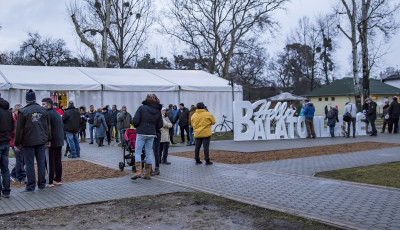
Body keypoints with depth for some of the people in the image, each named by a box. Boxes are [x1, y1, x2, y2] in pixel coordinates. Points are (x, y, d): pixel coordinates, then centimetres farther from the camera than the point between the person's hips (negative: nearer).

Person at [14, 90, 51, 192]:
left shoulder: (23, 111, -8)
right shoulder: (43, 110, 5)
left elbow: (19, 129, -7)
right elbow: (48, 126, 10)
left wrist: (17, 143, 0)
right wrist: (48, 140, 18)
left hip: (28, 142, -4)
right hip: (41, 141, 4)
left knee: (30, 164, 3)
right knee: (41, 162, 10)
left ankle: (31, 186, 7)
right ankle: (42, 184, 16)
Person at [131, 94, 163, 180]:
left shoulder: (142, 108, -7)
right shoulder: (158, 111, 4)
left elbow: (135, 121, -12)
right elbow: (160, 125, 4)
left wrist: (137, 126, 9)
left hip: (141, 133, -4)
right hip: (152, 134, 4)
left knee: (137, 152, 3)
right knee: (148, 153, 10)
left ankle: (138, 171, -9)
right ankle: (147, 173, 13)